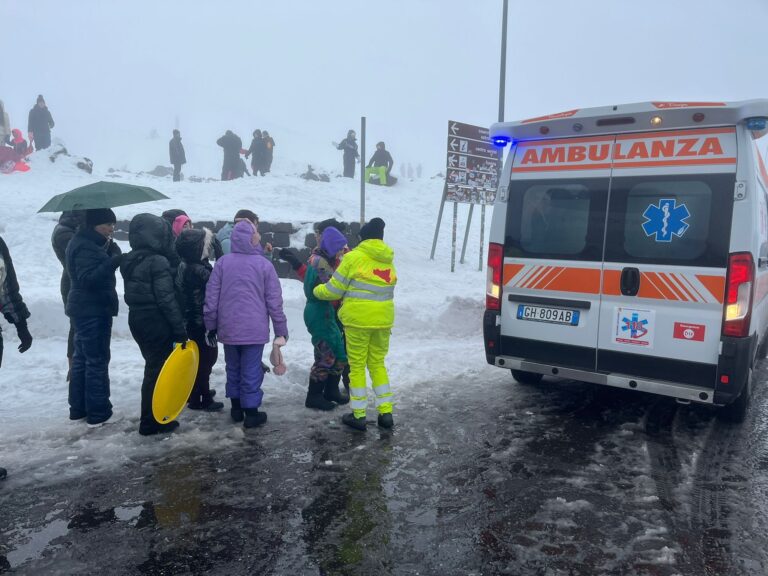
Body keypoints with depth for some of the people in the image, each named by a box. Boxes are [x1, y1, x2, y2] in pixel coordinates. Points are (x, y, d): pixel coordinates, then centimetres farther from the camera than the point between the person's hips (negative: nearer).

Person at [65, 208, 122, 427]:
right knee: (97, 360, -5)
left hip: (85, 309, 11)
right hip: (93, 310, -11)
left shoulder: (85, 242, 14)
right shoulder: (86, 247, -18)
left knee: (82, 357, 15)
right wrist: (113, 262, -35)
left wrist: (113, 254, -2)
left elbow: (96, 272, 15)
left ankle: (78, 408, 25)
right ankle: (98, 412, 1)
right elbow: (88, 278, -27)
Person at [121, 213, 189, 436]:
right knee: (158, 369, 1)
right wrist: (180, 329, -16)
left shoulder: (129, 261, 8)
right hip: (157, 323, -8)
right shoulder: (158, 262, -18)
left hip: (137, 319, 8)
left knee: (153, 365, 18)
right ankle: (151, 422, 9)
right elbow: (166, 299, -20)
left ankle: (152, 417, 28)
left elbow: (131, 293, 14)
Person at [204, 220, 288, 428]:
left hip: (228, 328, 3)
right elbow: (274, 301, -4)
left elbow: (211, 297, 1)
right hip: (254, 329, -3)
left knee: (233, 368, 18)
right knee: (251, 371, 5)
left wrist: (211, 325, 11)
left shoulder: (222, 262, -1)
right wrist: (281, 330, 4)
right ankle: (251, 412, 10)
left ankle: (236, 408, 28)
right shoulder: (264, 264, -6)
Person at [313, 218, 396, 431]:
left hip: (358, 319, -5)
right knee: (378, 363, 16)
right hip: (383, 319, 5)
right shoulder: (388, 261, 7)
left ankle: (358, 415, 13)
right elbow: (385, 290, 6)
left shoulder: (354, 257, -8)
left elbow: (333, 290, -5)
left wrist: (317, 291, 14)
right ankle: (386, 412, 15)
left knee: (357, 366, 7)